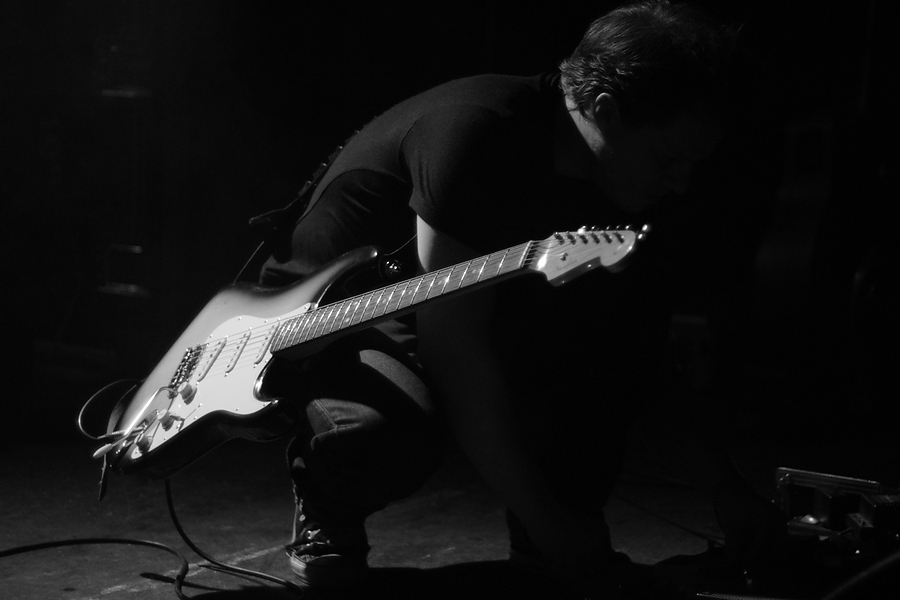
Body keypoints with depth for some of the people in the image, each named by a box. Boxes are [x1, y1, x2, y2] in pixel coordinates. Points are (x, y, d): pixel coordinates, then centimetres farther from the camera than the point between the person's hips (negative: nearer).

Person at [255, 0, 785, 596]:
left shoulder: (622, 179, -8)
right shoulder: (474, 132, -31)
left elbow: (657, 345, 3)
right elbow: (453, 348, -33)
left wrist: (724, 484, -3)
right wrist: (544, 518, -31)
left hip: (466, 317, 7)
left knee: (633, 294, -16)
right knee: (397, 428, -39)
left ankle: (561, 538, -6)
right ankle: (327, 514, -3)